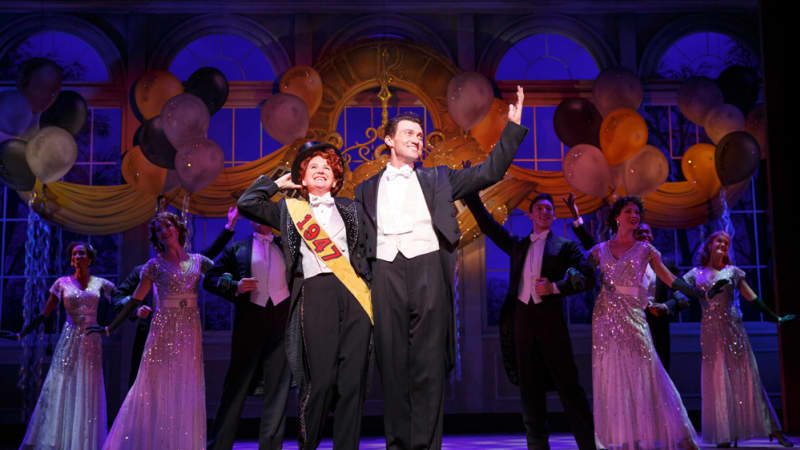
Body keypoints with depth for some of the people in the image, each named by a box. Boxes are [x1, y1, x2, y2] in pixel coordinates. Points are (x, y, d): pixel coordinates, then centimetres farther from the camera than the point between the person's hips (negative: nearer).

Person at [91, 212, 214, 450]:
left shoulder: (198, 261, 8)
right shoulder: (155, 265, 2)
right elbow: (135, 301, 2)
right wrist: (109, 328, -2)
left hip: (190, 331, 2)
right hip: (164, 330, -2)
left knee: (186, 389, 4)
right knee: (157, 387, -3)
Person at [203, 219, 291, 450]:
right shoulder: (238, 249, 12)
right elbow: (209, 279, 10)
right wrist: (235, 286, -8)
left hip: (282, 319, 2)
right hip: (250, 320, -1)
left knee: (278, 387, 0)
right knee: (237, 384, 1)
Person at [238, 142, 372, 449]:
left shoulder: (350, 209, 23)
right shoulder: (289, 209, 19)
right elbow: (247, 204, 11)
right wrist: (277, 183, 19)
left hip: (354, 293, 2)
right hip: (315, 292, -2)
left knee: (353, 379, -5)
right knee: (320, 380, -10)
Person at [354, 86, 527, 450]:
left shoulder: (436, 179, 20)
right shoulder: (368, 188, 21)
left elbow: (489, 172, 14)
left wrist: (513, 127, 7)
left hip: (427, 268, 0)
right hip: (386, 272, 1)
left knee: (429, 363, -3)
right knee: (392, 362, 0)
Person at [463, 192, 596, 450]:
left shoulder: (564, 245, 8)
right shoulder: (518, 245, 18)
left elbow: (587, 277, -2)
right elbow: (486, 223, 20)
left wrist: (556, 287, -14)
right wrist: (470, 191, 14)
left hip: (550, 319, -4)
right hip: (522, 319, 4)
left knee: (568, 385, -5)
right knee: (530, 390, 4)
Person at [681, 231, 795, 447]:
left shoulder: (732, 271, 9)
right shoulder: (696, 273, 9)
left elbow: (752, 297, 11)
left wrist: (776, 318, 10)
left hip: (733, 328, 0)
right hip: (710, 332, 0)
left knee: (744, 377, -2)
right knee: (717, 381, -1)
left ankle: (774, 430, 3)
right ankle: (724, 436, 4)